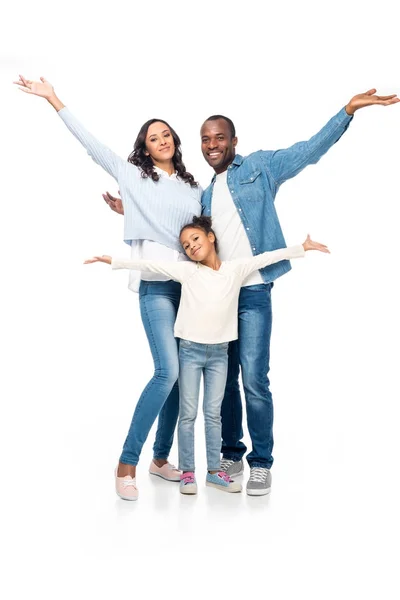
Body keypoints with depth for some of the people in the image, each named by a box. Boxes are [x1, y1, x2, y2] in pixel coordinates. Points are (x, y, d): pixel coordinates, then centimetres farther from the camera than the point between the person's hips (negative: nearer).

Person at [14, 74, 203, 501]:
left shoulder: (193, 187, 17)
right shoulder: (132, 175, 6)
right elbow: (91, 143, 2)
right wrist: (54, 101, -1)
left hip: (193, 284, 5)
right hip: (156, 284, -5)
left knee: (180, 374, 3)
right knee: (168, 371, -16)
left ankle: (161, 458, 16)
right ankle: (127, 462, -7)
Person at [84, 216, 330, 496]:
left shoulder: (236, 268, 2)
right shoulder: (187, 270, -4)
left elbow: (266, 258, 3)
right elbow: (150, 265, -7)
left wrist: (303, 247, 2)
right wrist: (113, 261, -10)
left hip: (219, 352, 2)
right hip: (190, 350, -2)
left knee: (213, 413, 8)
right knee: (188, 413, 1)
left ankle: (214, 471, 16)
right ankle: (187, 471, 8)